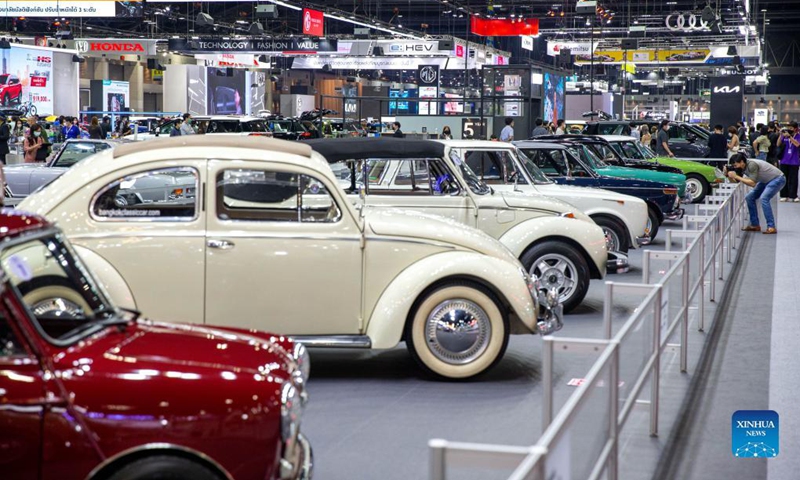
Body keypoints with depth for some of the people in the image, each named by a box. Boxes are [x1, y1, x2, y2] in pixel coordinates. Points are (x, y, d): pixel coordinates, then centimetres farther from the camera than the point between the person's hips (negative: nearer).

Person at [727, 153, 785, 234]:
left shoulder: (752, 165, -30)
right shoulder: (742, 167, -4)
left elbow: (753, 183, -35)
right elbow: (735, 181, -2)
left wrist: (736, 176, -33)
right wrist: (728, 174, -19)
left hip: (777, 179, -10)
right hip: (766, 181, 10)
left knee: (764, 198, -27)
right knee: (750, 198, 3)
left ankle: (771, 227, -26)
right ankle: (755, 225, 10)